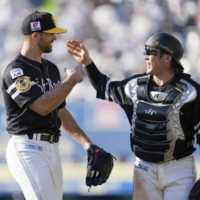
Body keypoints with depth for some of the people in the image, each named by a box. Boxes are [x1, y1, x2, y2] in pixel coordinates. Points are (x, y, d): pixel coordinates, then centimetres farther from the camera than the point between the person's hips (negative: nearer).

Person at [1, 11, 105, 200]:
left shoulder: (51, 68, 16)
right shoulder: (16, 71, -12)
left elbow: (61, 112, 21)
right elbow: (42, 106, -23)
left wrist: (86, 142, 13)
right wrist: (72, 80, -12)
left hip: (52, 149, 9)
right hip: (28, 149, -9)